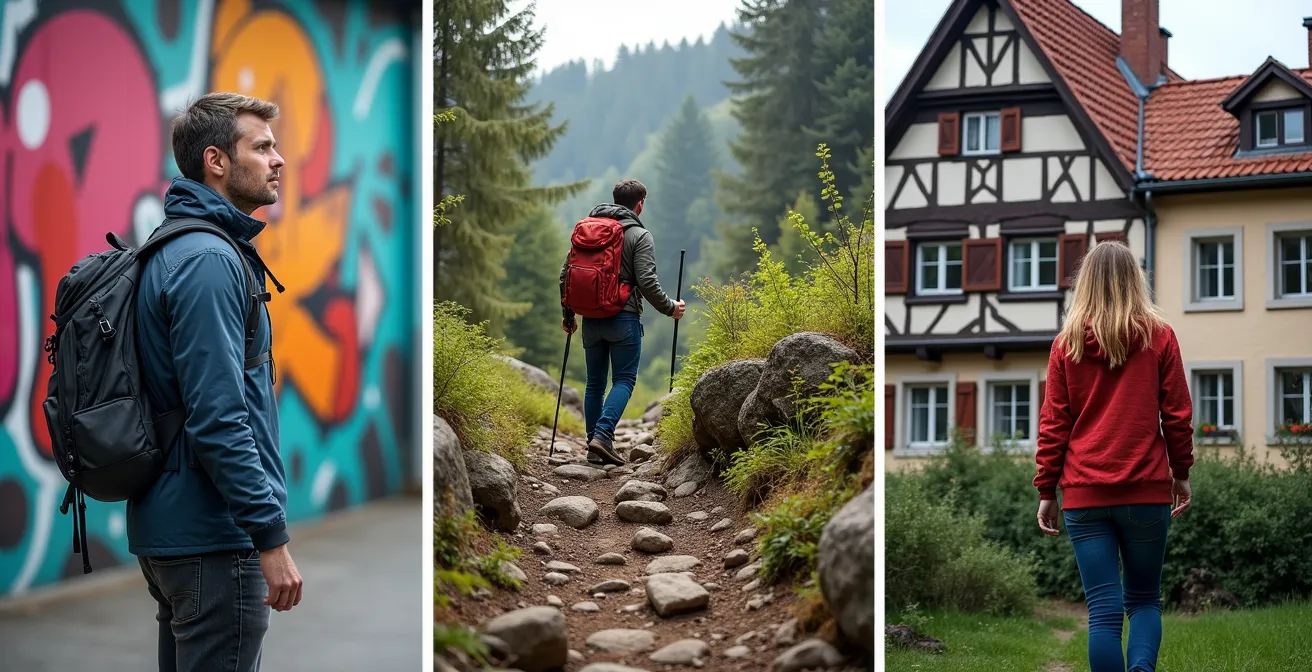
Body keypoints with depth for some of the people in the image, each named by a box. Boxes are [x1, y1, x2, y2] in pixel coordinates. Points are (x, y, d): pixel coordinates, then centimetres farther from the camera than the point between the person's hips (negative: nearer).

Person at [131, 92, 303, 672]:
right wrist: (270, 536, -21)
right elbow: (218, 418, -23)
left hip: (168, 530, 11)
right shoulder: (208, 260, -16)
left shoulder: (179, 250, 16)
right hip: (214, 536, -11)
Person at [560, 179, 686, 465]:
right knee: (624, 380, 0)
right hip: (624, 318, -5)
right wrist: (670, 308, 2)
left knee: (595, 383, 12)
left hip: (591, 320, 5)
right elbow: (647, 282, -13)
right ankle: (602, 436, -18)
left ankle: (595, 447, 12)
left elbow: (566, 273, 11)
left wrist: (568, 314, 21)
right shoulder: (639, 235, -5)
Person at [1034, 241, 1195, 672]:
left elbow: (1053, 423, 2)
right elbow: (1177, 414, 2)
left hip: (1085, 492, 0)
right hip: (1148, 490, 0)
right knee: (1144, 599, 12)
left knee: (1104, 609, 2)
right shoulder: (1159, 337, 0)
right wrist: (1181, 474, 14)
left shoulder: (1067, 343, 2)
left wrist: (1047, 491, 8)